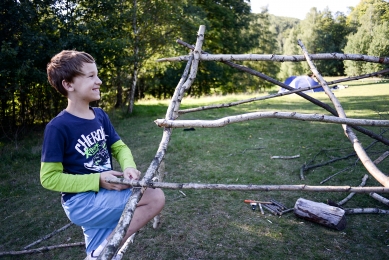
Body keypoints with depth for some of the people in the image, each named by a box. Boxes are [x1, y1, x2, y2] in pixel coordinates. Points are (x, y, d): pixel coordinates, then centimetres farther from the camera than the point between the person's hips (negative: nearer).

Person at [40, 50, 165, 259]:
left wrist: (129, 167, -16)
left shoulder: (100, 116, 3)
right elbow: (49, 178, -15)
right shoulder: (58, 127, -17)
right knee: (155, 197, -16)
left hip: (104, 196, 7)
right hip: (81, 202, -7)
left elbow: (119, 147, 8)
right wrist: (97, 180, -22)